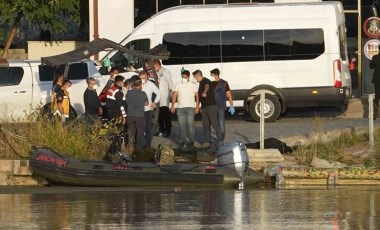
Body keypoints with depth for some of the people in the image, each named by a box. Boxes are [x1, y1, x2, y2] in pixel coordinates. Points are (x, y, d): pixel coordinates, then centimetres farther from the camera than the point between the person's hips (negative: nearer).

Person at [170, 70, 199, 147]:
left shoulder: (193, 85, 3)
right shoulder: (178, 85, 9)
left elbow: (197, 96, 4)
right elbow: (174, 96, 8)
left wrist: (197, 107, -5)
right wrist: (172, 106, -1)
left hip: (190, 107, -3)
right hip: (180, 108, 3)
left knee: (190, 124, -9)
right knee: (182, 125, 1)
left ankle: (191, 140, -5)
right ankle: (183, 140, 7)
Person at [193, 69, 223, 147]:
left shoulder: (206, 81, -11)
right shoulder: (201, 83, 18)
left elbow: (207, 87, -35)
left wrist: (204, 92, -58)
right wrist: (201, 107, 29)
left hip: (211, 106, -9)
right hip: (204, 108, 9)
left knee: (214, 123, -7)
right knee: (205, 125, 6)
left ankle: (220, 139, 1)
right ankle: (208, 141, 9)